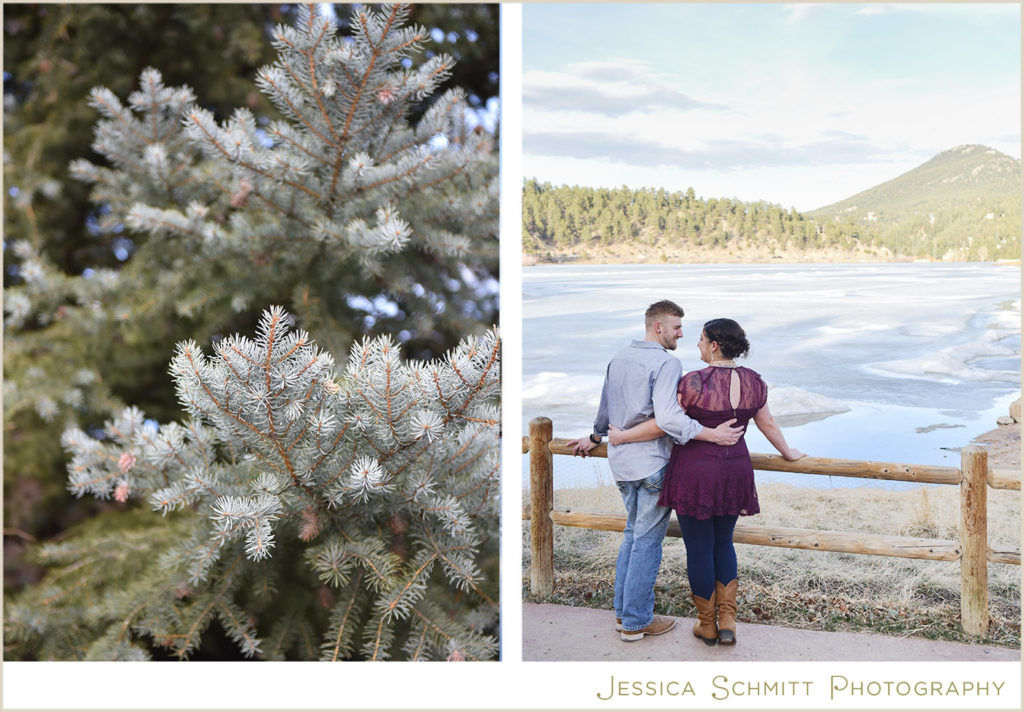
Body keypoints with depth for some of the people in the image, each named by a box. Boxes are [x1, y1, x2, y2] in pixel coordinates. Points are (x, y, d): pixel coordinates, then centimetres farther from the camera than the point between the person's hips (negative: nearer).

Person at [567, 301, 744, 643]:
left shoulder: (618, 359, 10)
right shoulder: (666, 363, -16)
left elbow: (605, 408, 23)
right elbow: (667, 418, -27)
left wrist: (595, 437, 39)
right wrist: (713, 434, -24)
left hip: (621, 461, 8)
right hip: (652, 464, -8)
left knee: (633, 533, 19)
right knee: (647, 541, 1)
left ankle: (623, 611, 25)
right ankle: (636, 621, 8)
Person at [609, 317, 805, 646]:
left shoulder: (695, 382, -18)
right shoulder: (752, 381, 0)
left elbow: (662, 425, -15)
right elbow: (768, 424, 12)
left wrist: (622, 436, -2)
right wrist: (788, 453, 29)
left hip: (696, 474, -5)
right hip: (736, 472, 6)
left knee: (699, 548, 8)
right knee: (723, 543, 21)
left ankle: (707, 625, 20)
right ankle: (728, 621, 17)